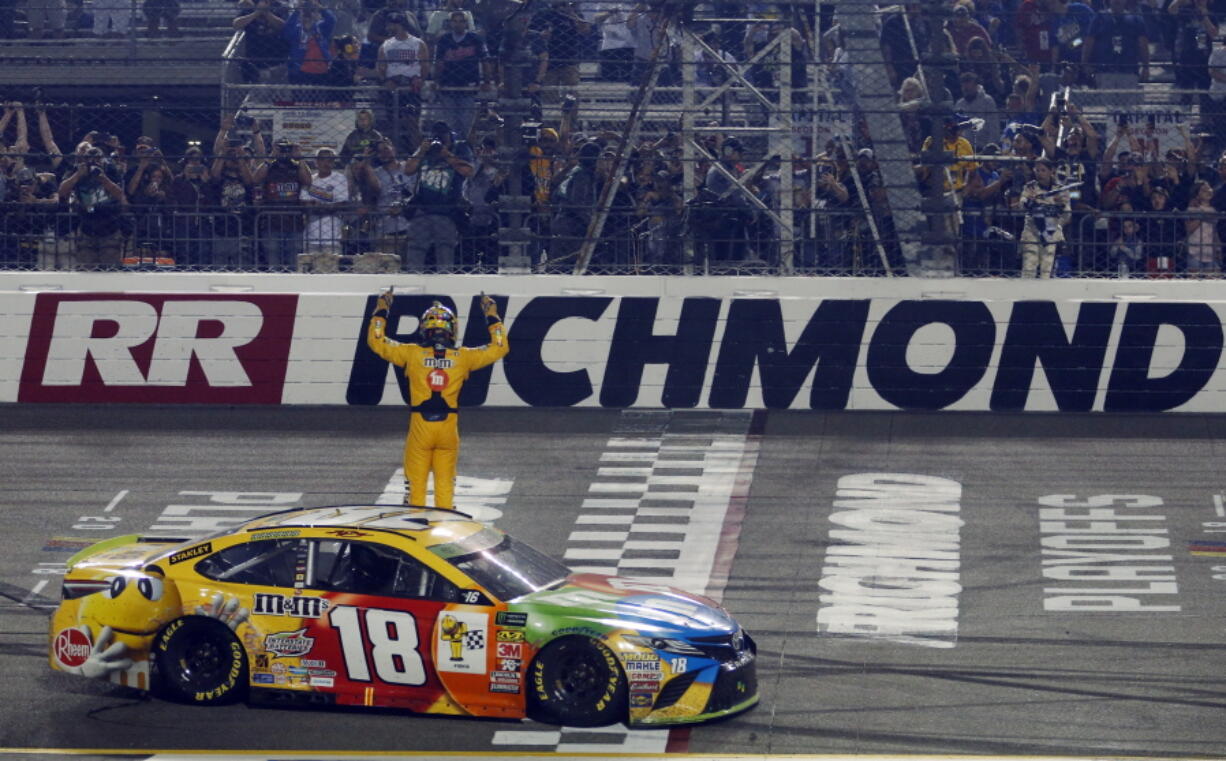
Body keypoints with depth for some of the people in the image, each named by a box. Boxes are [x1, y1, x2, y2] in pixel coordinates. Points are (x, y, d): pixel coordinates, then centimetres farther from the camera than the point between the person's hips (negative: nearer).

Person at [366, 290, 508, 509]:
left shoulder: (412, 353, -3)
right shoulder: (463, 357, 0)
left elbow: (376, 340, 6)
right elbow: (499, 347, 13)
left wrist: (381, 310, 18)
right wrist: (492, 317, 24)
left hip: (420, 427, -1)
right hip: (448, 429, 1)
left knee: (416, 482, 7)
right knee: (445, 482, 11)